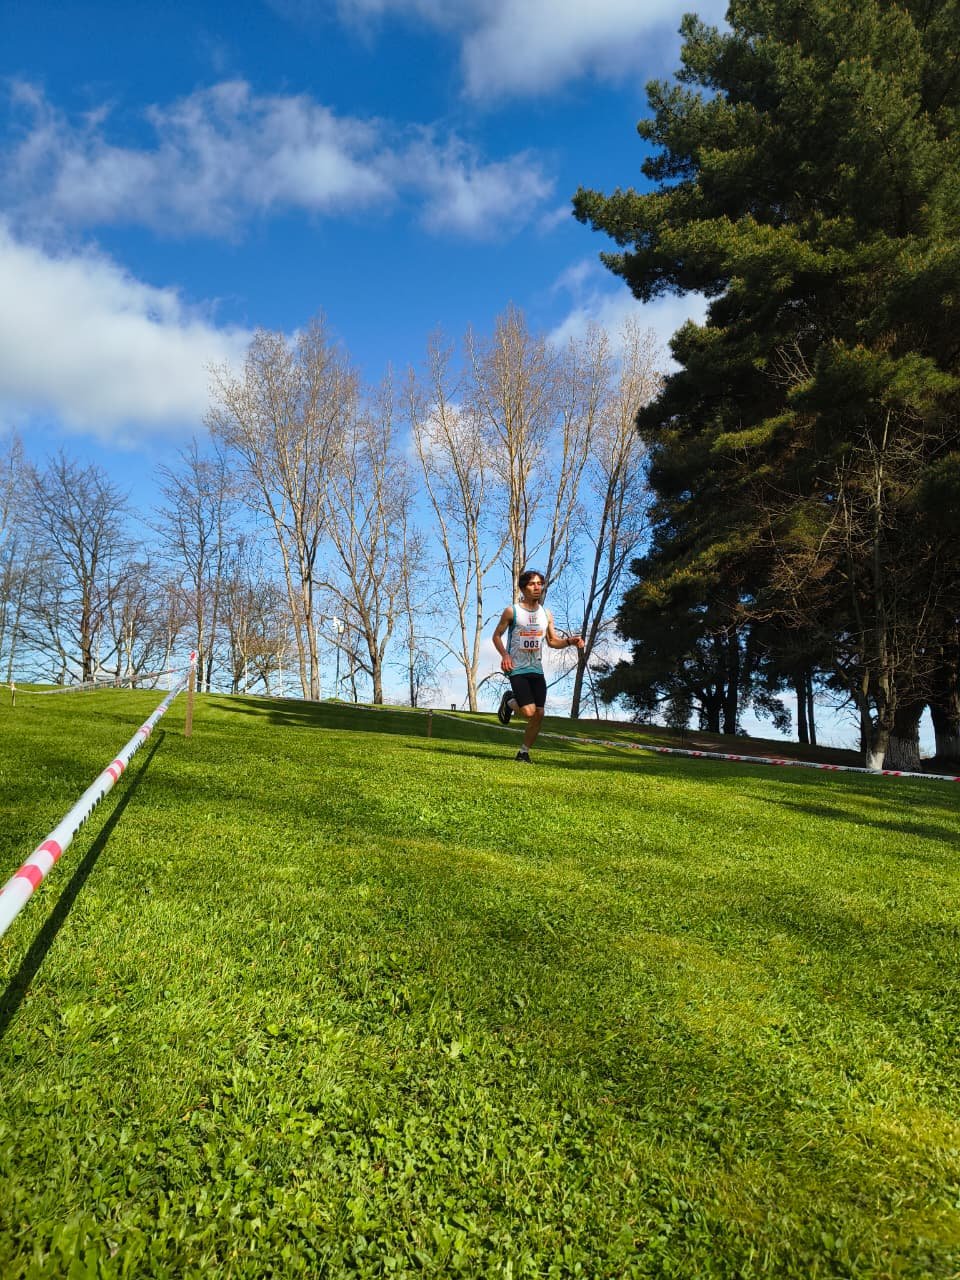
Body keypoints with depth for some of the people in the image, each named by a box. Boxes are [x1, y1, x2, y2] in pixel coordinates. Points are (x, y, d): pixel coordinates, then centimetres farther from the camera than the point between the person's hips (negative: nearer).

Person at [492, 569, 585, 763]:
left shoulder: (546, 614, 8)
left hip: (537, 669, 5)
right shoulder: (512, 611, -6)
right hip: (517, 669, -5)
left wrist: (569, 641, -5)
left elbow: (552, 641, 15)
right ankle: (509, 701, 16)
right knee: (529, 712, -18)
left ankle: (524, 752, 20)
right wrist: (504, 655, -15)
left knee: (539, 715, 1)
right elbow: (497, 636, 2)